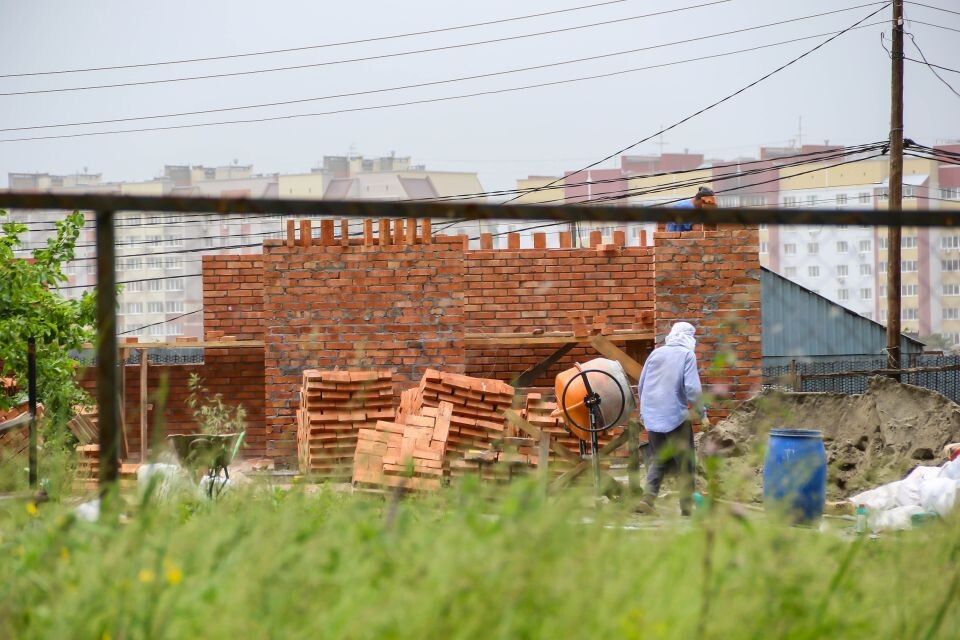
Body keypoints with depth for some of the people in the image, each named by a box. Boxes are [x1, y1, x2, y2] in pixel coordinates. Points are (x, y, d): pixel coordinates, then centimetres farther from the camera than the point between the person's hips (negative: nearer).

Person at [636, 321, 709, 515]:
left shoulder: (656, 353, 9)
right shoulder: (687, 355, -6)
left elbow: (641, 385, 14)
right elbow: (692, 388, -13)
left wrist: (644, 411, 25)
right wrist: (702, 413, -4)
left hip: (653, 416, 5)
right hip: (676, 416, -5)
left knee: (657, 459, 13)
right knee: (685, 462, 5)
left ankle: (647, 498, -2)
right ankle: (687, 505, 5)